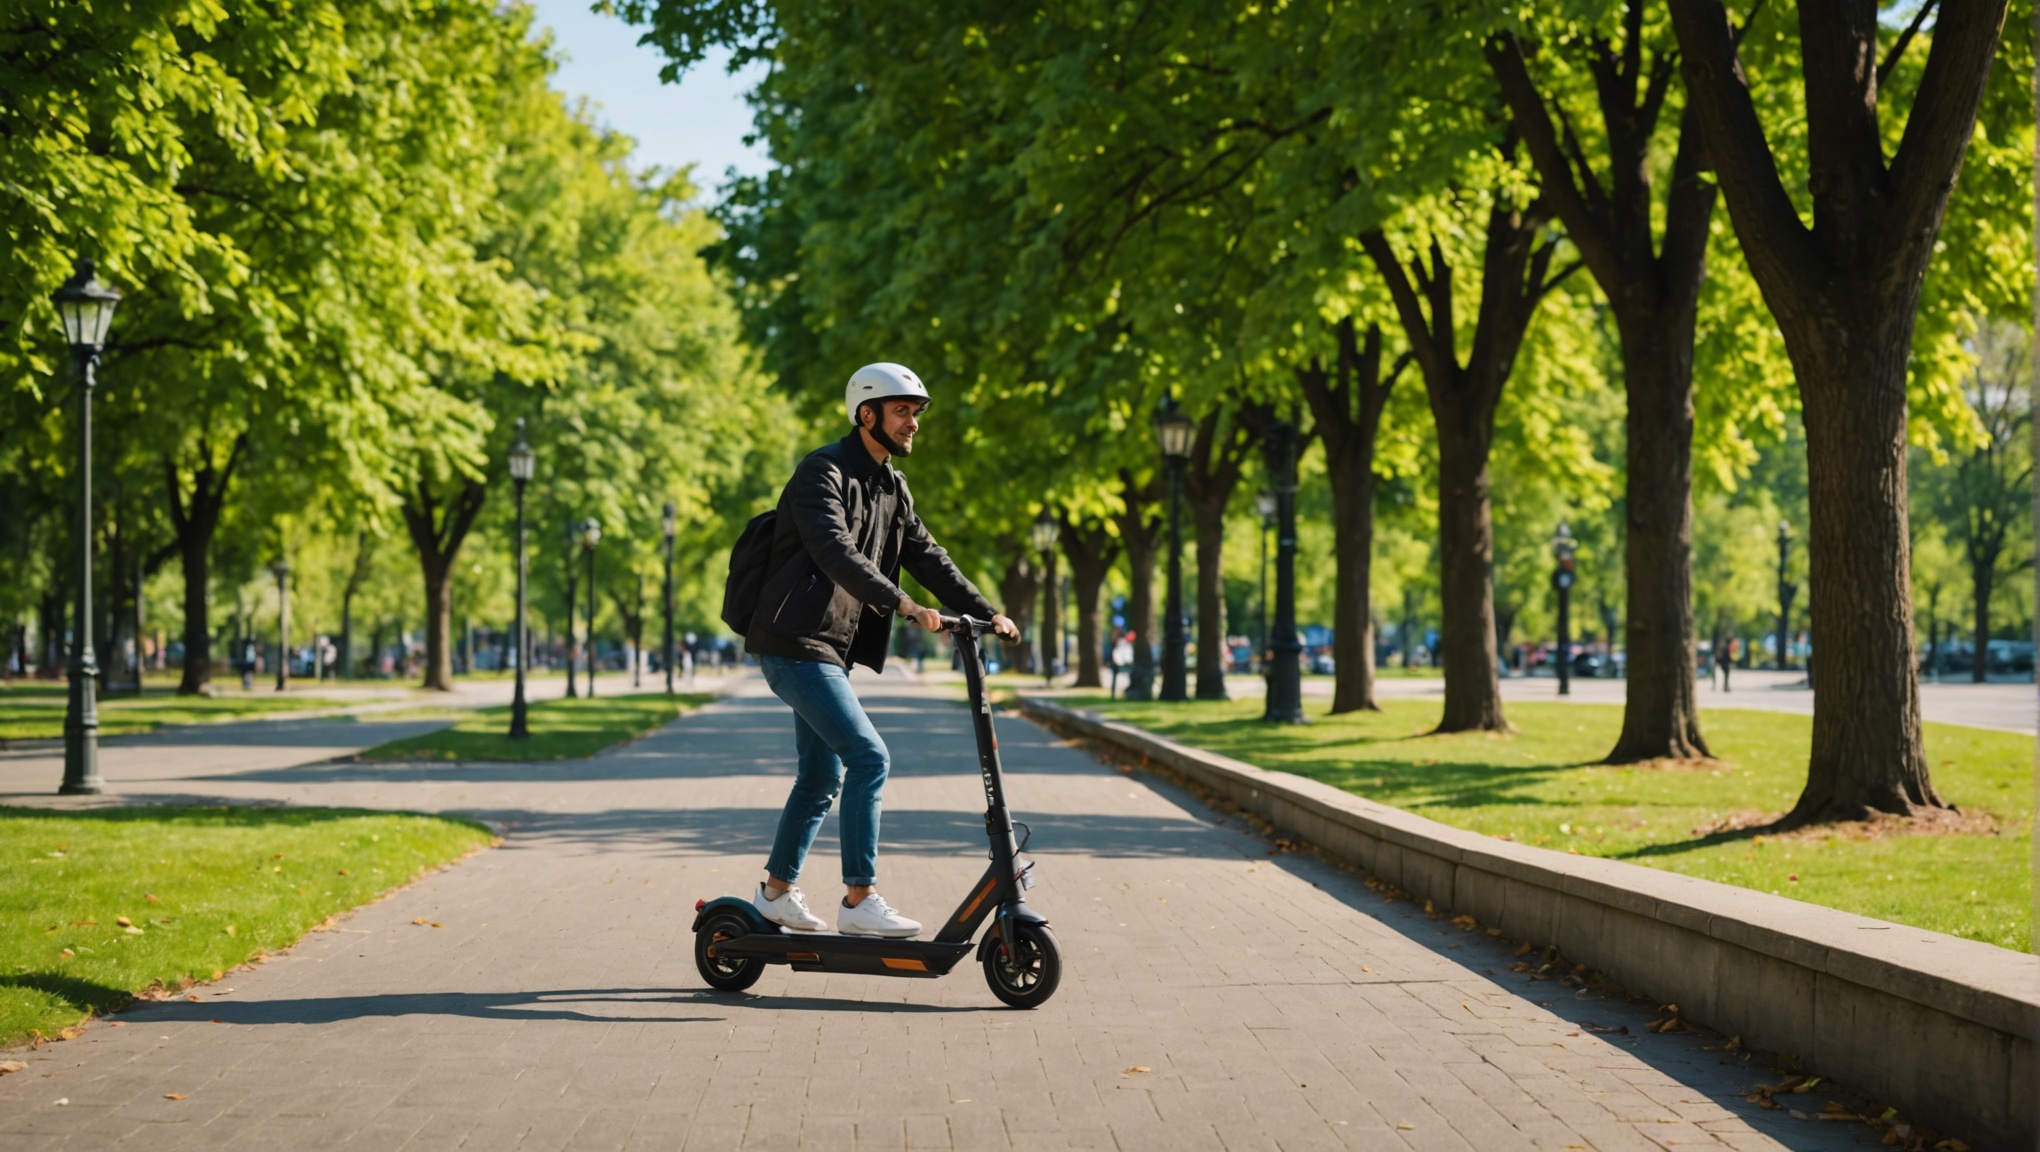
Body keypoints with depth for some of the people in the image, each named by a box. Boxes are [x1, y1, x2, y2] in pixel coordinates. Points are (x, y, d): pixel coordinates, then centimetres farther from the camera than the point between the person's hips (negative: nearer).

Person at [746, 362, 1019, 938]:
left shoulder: (890, 486, 15)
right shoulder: (823, 472, -13)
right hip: (796, 644, -10)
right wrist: (902, 604, -37)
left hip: (830, 650, 10)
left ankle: (777, 890, 28)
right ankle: (859, 900, -13)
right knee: (869, 757, -16)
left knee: (822, 776, 14)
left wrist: (986, 613, 5)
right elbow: (836, 554, -27)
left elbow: (927, 556, 15)